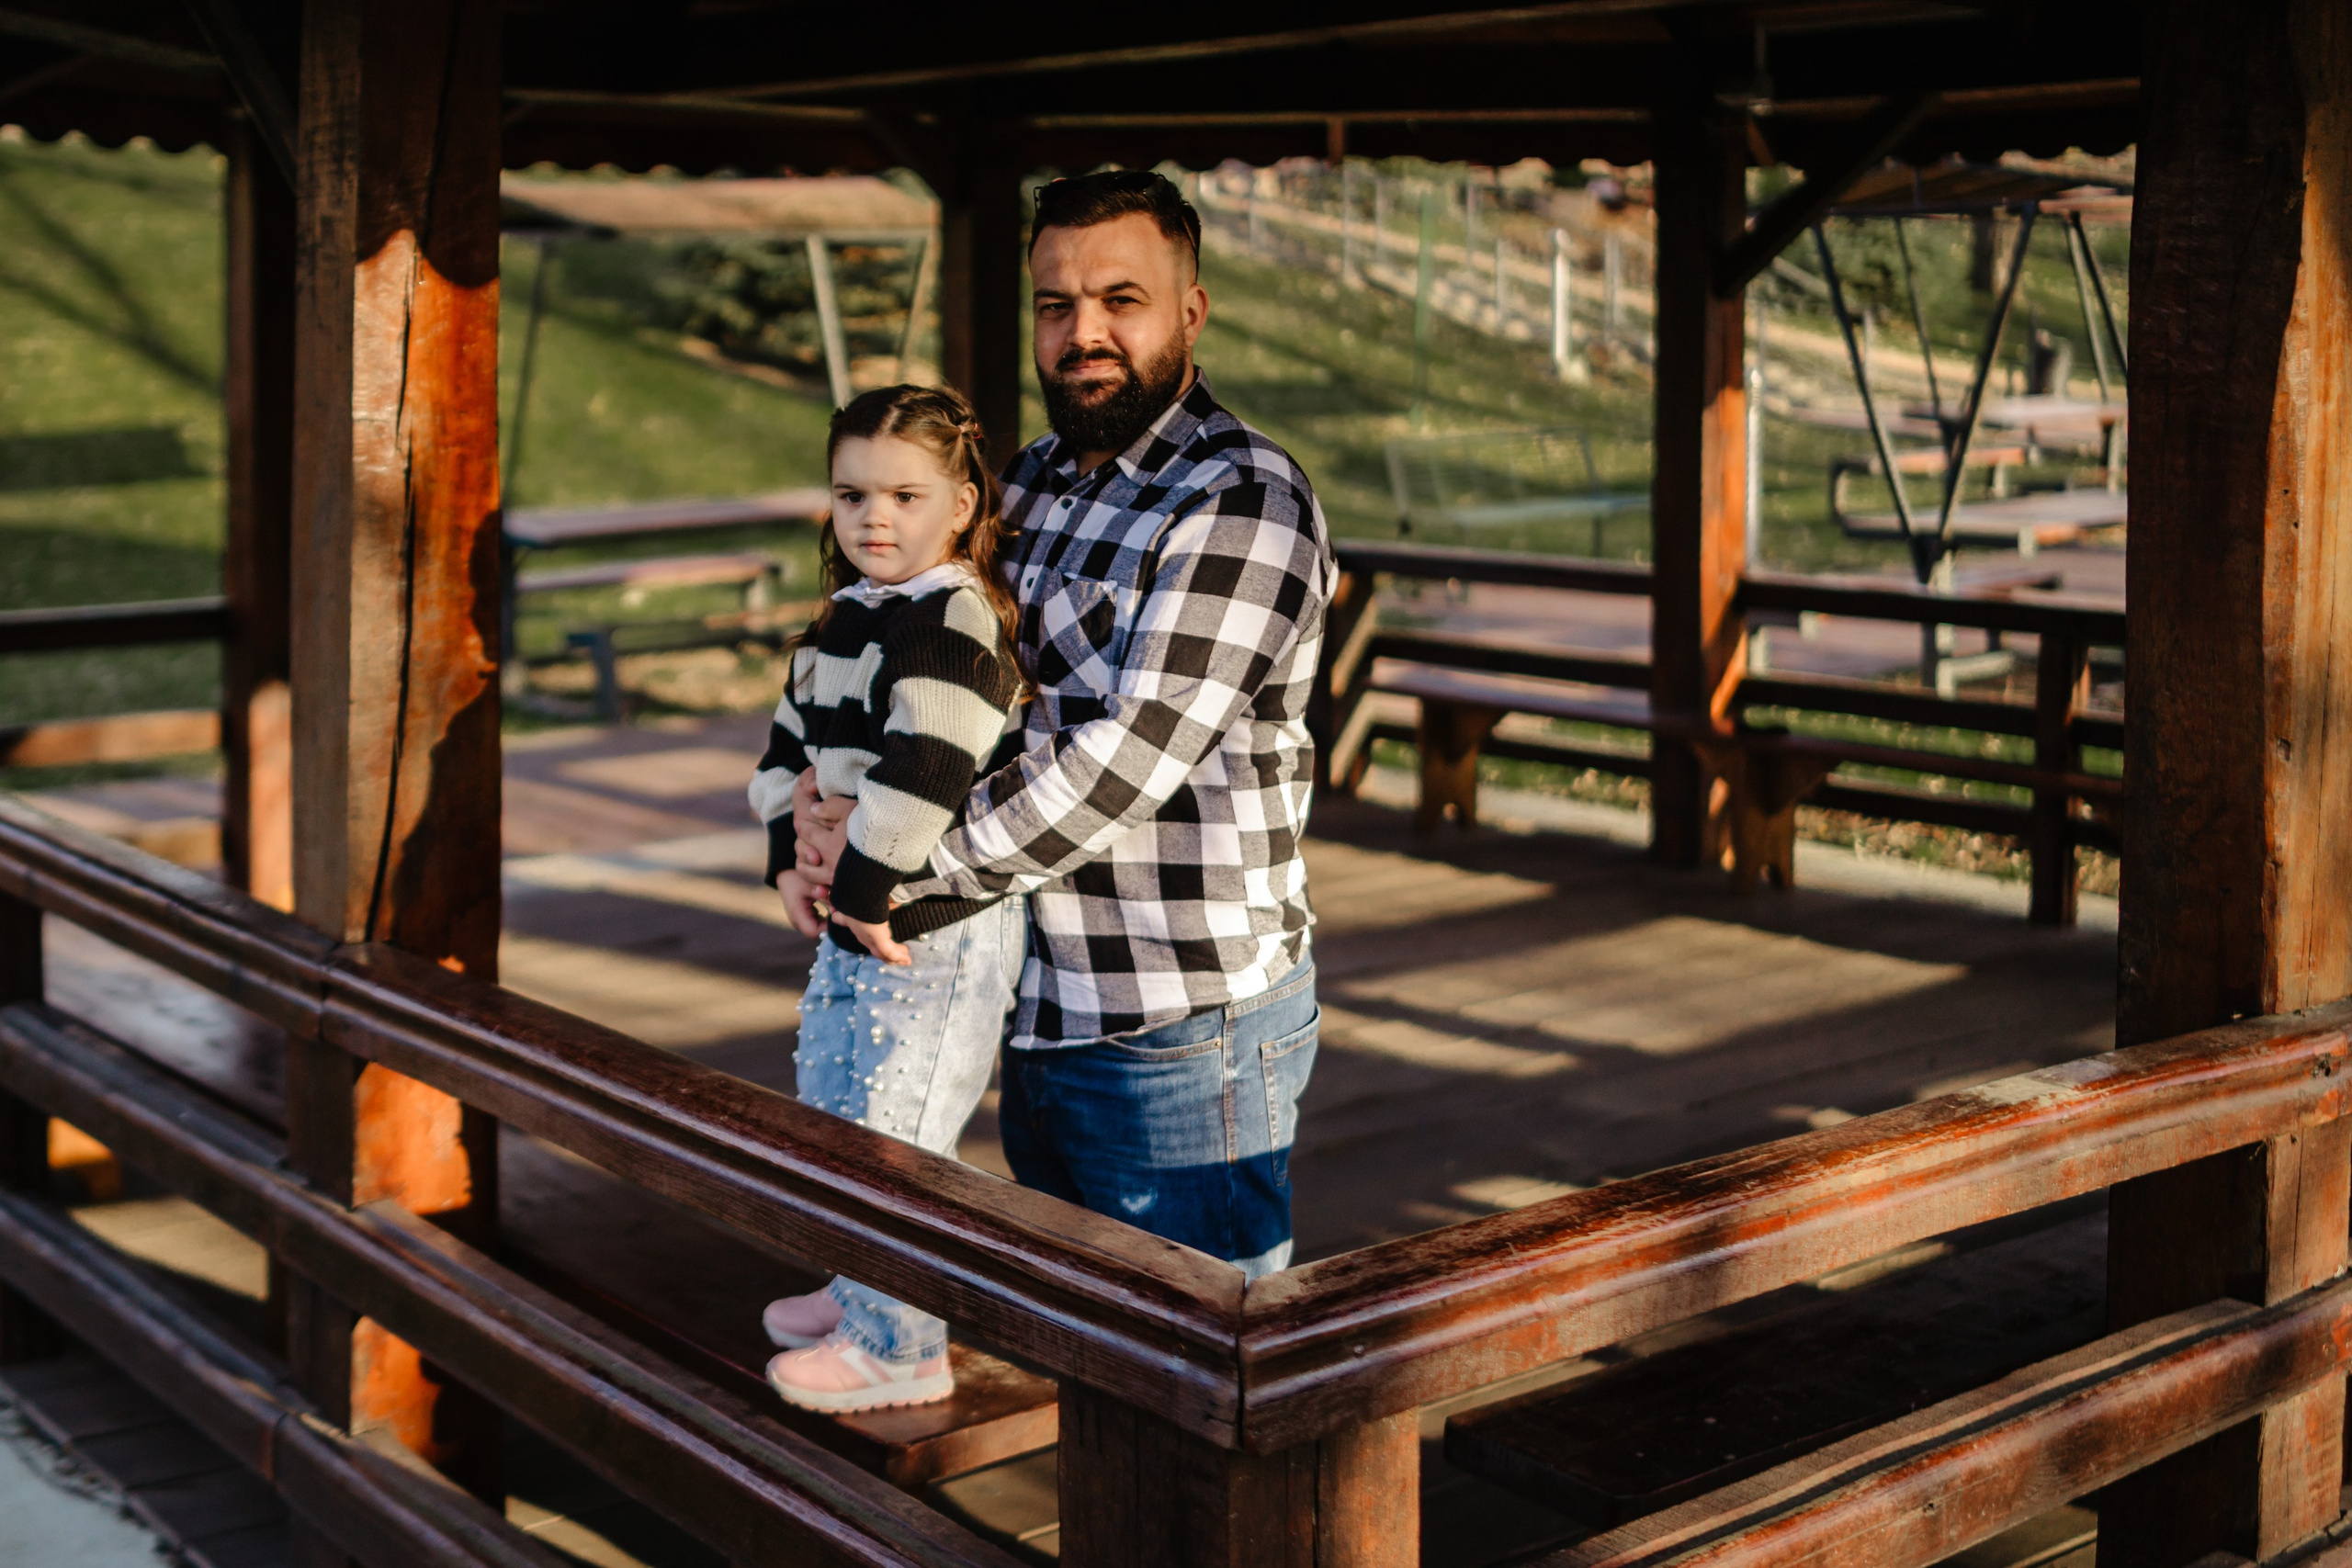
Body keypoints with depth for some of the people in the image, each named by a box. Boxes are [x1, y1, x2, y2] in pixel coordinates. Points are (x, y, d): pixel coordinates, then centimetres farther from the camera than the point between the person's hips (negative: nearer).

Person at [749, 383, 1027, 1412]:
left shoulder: (953, 622, -19)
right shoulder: (841, 621, 12)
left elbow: (924, 772, -29)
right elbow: (791, 745, 20)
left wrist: (866, 892, -23)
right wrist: (789, 863, 7)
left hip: (936, 929, -10)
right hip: (850, 916, 10)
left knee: (893, 1131, -3)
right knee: (830, 1109, 23)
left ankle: (901, 1350, 11)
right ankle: (862, 1292, 41)